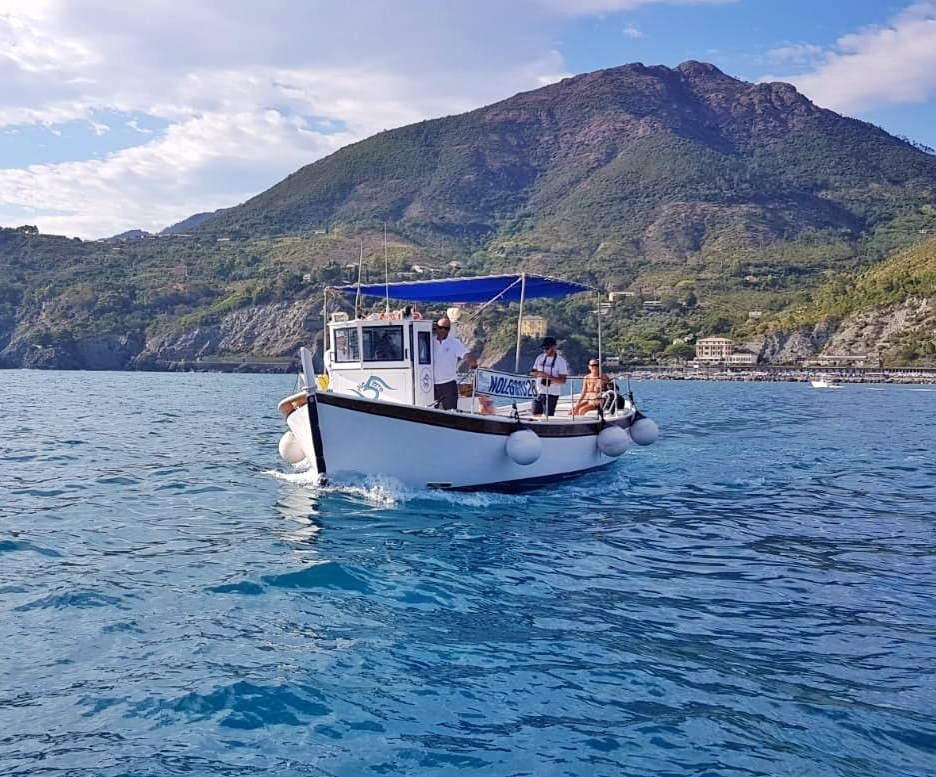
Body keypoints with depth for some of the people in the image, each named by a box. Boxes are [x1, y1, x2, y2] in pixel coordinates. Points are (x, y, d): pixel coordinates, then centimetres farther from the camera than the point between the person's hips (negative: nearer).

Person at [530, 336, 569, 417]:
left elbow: (563, 380, -15)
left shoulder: (561, 361, -8)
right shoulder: (540, 357, 9)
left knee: (549, 418, -8)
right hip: (538, 393, 6)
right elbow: (532, 372, 13)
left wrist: (548, 376, -27)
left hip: (551, 394, -6)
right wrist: (538, 374, -11)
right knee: (535, 416, 8)